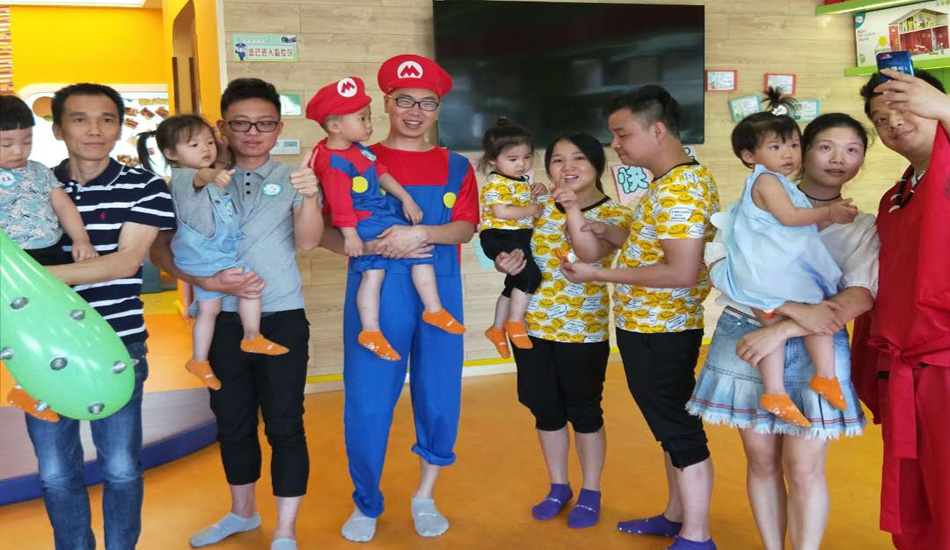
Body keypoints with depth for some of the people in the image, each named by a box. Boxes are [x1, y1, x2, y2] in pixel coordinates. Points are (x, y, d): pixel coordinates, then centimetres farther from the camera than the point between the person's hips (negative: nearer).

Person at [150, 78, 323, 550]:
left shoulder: (292, 178, -2)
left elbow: (307, 242, -18)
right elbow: (160, 249, 0)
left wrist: (309, 198, -38)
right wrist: (208, 282, -15)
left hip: (282, 319, -2)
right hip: (222, 320, 3)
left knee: (284, 423, -2)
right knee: (232, 420, 16)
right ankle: (243, 512, 37)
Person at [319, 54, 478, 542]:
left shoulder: (455, 168, 9)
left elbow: (465, 228, -5)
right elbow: (325, 231, -2)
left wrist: (420, 234, -22)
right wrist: (370, 247, -19)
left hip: (439, 293, 2)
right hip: (375, 291, -2)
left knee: (439, 398, 7)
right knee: (366, 403, 0)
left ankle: (424, 497, 28)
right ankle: (366, 505, 21)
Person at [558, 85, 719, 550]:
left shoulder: (680, 188, -21)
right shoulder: (670, 182, 12)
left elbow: (682, 272, -27)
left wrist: (600, 275, -22)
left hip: (659, 331, -10)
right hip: (652, 326, 10)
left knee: (679, 429, 0)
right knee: (672, 424, 19)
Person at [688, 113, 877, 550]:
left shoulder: (863, 226, 4)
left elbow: (861, 297, -10)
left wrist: (782, 331, -24)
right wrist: (796, 310, -22)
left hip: (815, 349, 0)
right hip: (746, 338, 0)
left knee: (804, 468, -1)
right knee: (762, 461, 8)